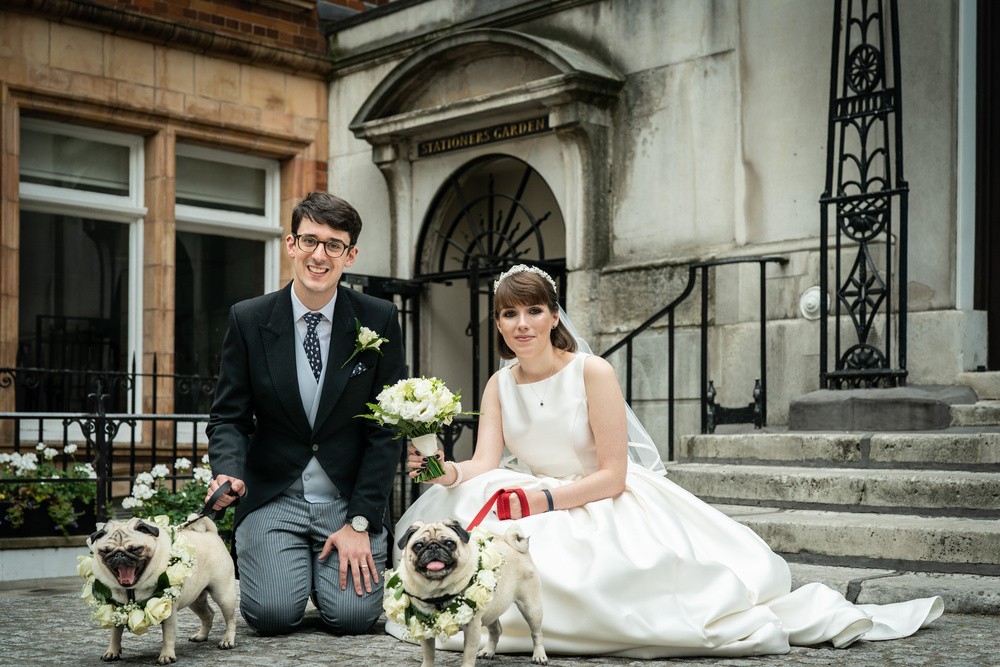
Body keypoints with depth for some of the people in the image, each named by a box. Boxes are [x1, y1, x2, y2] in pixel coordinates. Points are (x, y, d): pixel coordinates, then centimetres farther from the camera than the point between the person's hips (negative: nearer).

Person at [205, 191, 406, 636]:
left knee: (353, 615, -16)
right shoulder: (248, 320, -3)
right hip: (273, 495, 0)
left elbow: (386, 429, -4)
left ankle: (344, 557, 19)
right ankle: (287, 564, 18)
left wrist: (360, 522, -11)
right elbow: (228, 416, 0)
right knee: (272, 614, -18)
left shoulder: (379, 320, -4)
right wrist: (230, 473, -22)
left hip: (350, 495, 0)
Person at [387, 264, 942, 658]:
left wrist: (545, 498, -25)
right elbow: (485, 465, -6)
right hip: (541, 509, 5)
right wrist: (446, 472, -28)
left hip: (606, 505, -5)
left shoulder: (593, 373, -11)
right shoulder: (498, 386, 6)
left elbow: (611, 475, -14)